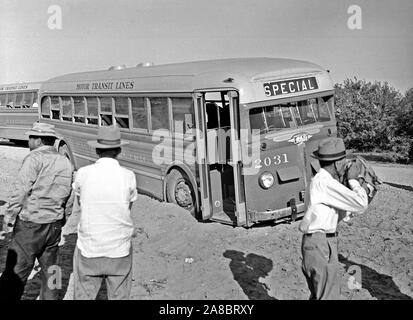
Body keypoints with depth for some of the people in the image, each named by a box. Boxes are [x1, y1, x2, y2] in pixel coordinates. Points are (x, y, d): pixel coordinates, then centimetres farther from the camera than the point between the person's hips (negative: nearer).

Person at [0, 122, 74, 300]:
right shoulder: (66, 163, 8)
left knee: (15, 274, -1)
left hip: (30, 225, -7)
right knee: (49, 270, 18)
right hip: (54, 226, 7)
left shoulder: (34, 159, -12)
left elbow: (19, 194, -15)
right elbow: (69, 199, 11)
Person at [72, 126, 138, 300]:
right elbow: (129, 206, 2)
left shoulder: (83, 173, -8)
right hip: (120, 249, 0)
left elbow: (79, 203, 8)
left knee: (83, 295, 14)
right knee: (119, 296, 13)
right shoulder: (128, 176, -9)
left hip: (89, 248, 0)